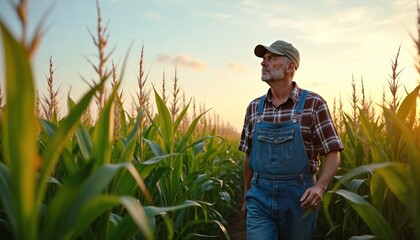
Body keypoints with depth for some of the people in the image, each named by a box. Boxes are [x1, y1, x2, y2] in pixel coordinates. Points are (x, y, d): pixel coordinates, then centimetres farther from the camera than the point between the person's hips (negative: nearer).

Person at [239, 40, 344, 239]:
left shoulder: (313, 103, -6)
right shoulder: (254, 107, 6)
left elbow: (332, 153, -6)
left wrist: (320, 186, -22)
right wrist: (247, 195, 18)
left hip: (299, 197, -2)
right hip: (260, 197, 2)